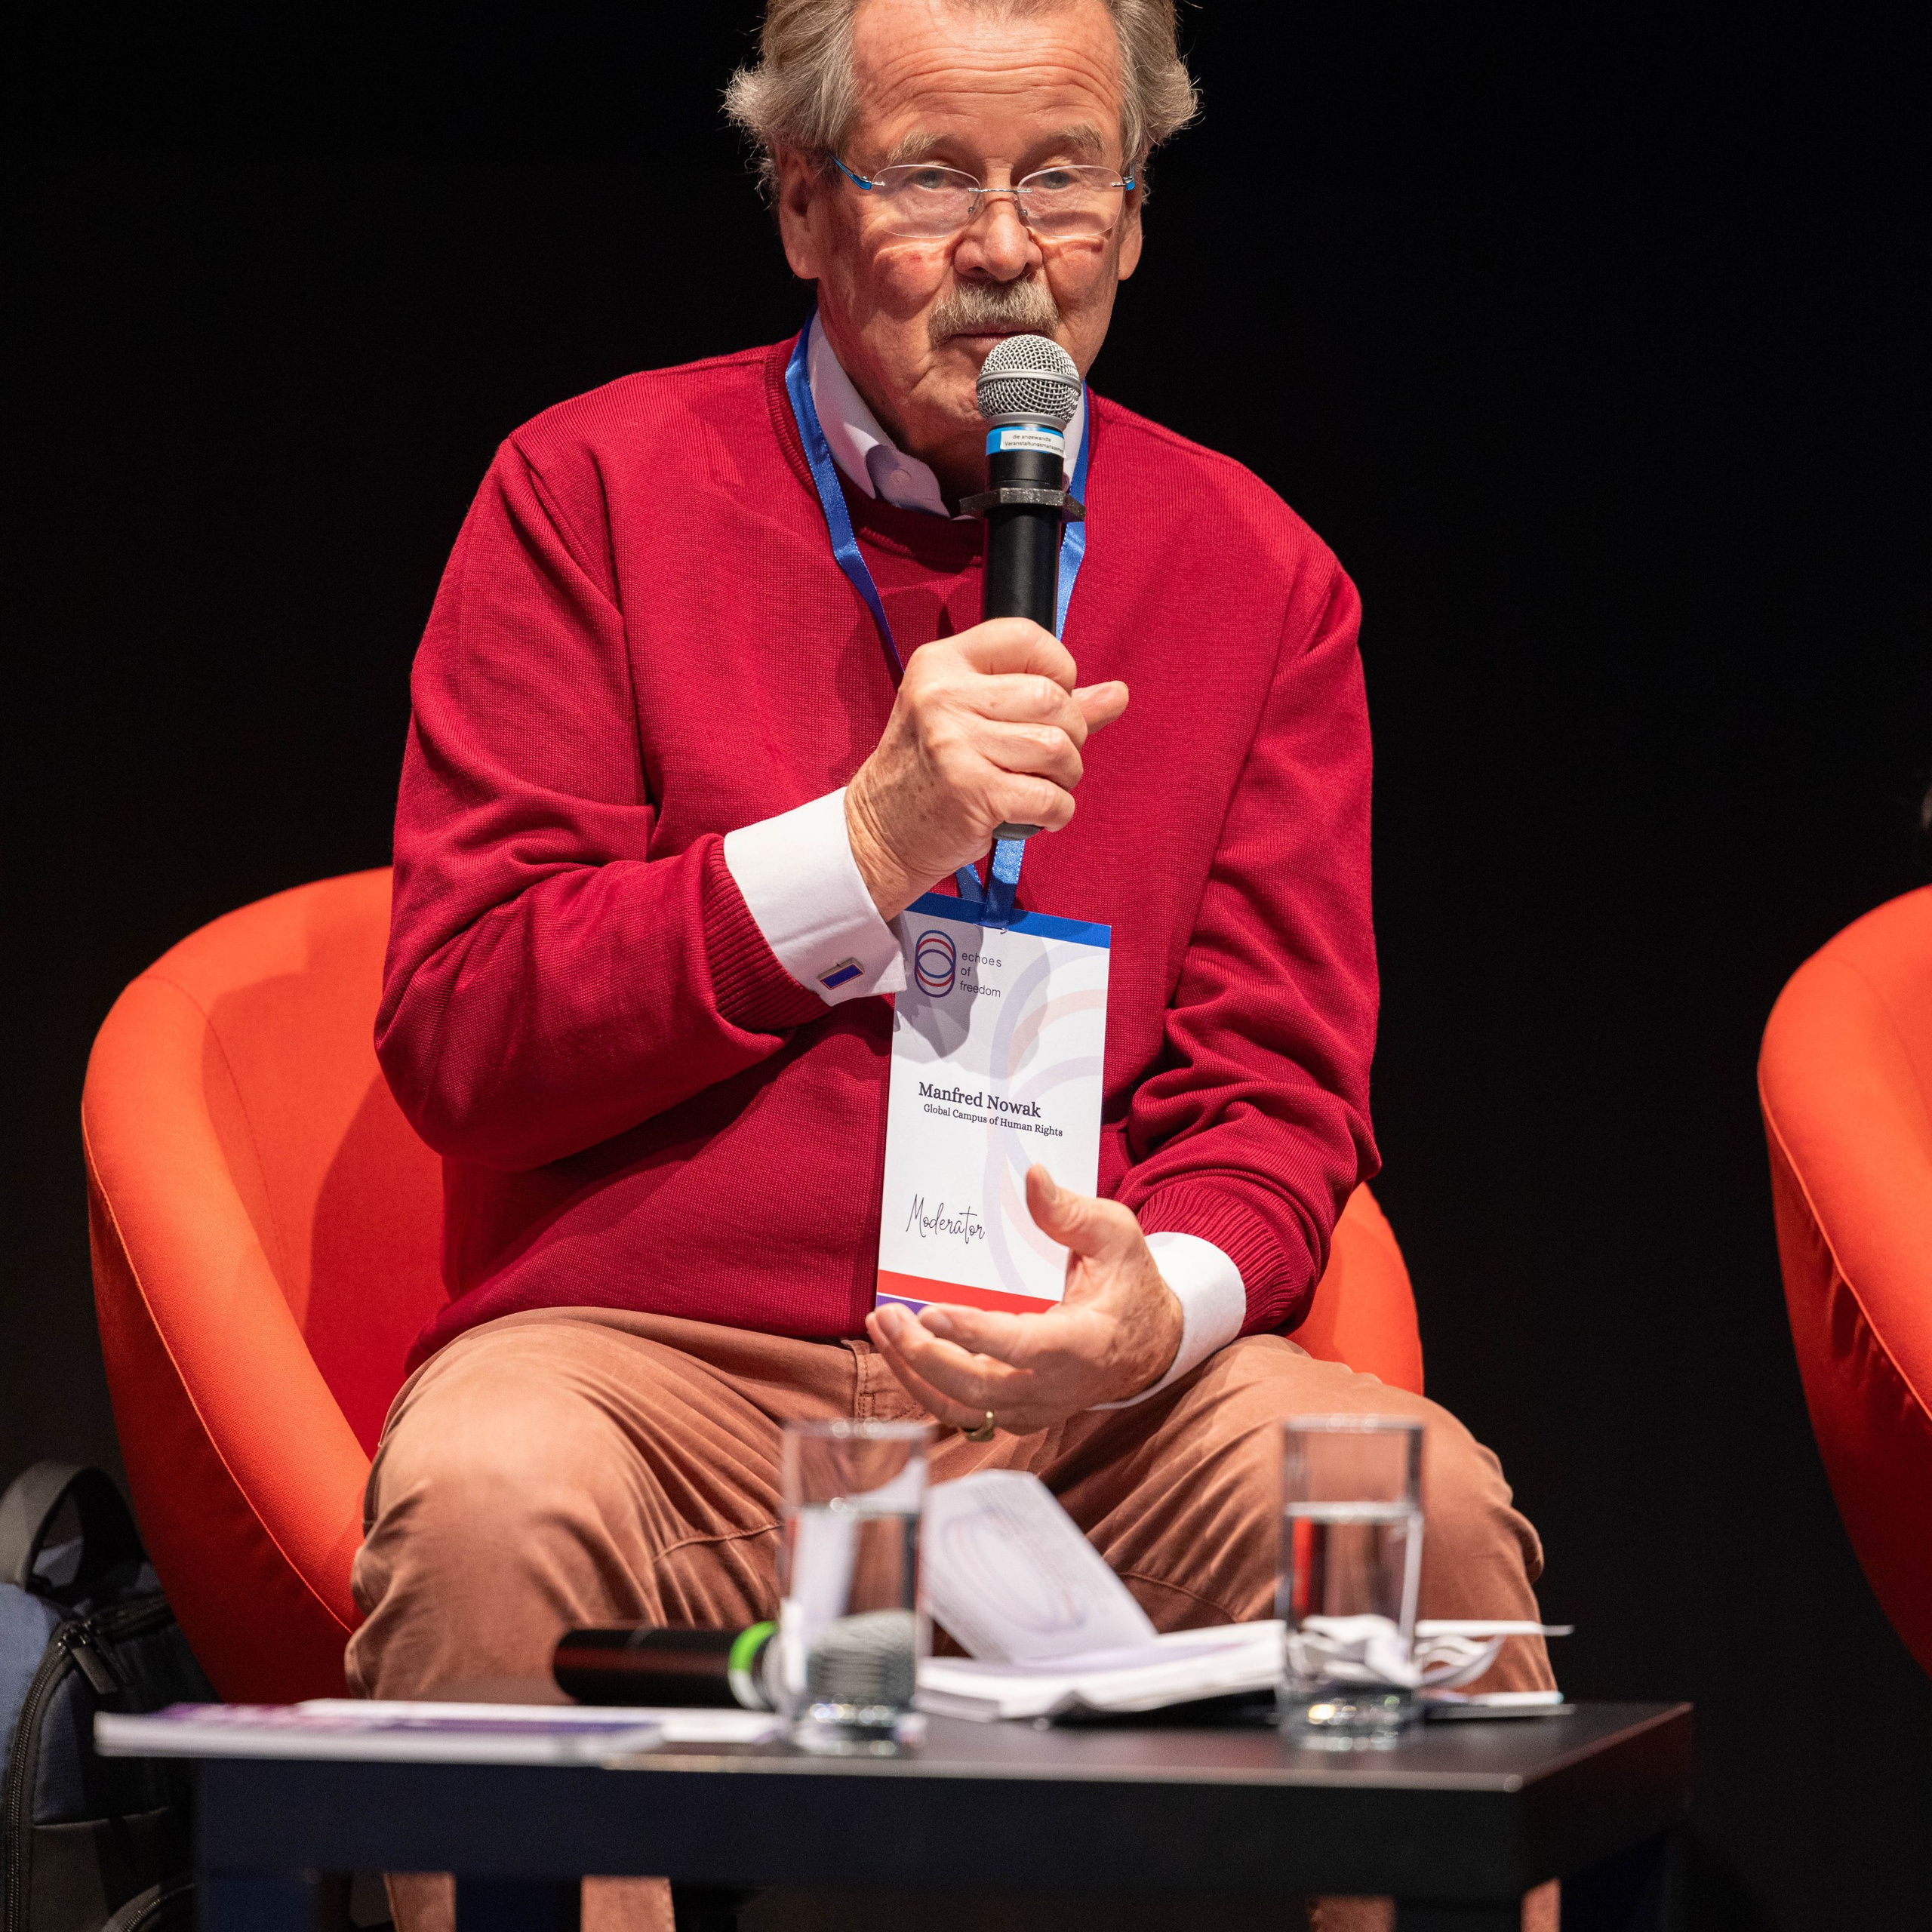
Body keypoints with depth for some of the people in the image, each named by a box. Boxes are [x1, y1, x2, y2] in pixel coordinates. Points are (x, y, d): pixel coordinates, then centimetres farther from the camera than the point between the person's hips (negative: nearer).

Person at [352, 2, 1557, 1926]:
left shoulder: (1254, 570, 11)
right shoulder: (592, 493, 3)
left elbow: (1280, 1089, 8)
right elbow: (451, 1032, -3)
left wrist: (1162, 1305, -16)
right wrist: (859, 850, -15)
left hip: (1082, 1400, 2)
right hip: (643, 1356, -1)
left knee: (1423, 1503, -27)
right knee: (487, 1501, -35)